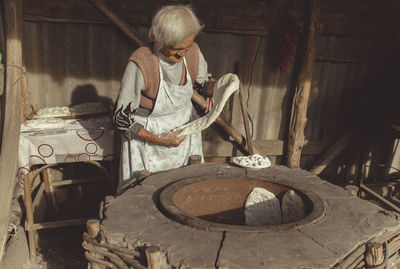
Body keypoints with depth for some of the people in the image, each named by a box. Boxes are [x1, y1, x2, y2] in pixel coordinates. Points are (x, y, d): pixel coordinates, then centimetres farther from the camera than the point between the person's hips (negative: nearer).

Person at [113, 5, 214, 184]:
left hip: (185, 131, 5)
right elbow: (121, 119, -19)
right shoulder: (141, 63, -28)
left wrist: (215, 89, -12)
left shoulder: (193, 52, -12)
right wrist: (160, 140, -23)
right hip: (148, 137, -4)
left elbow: (202, 81, 11)